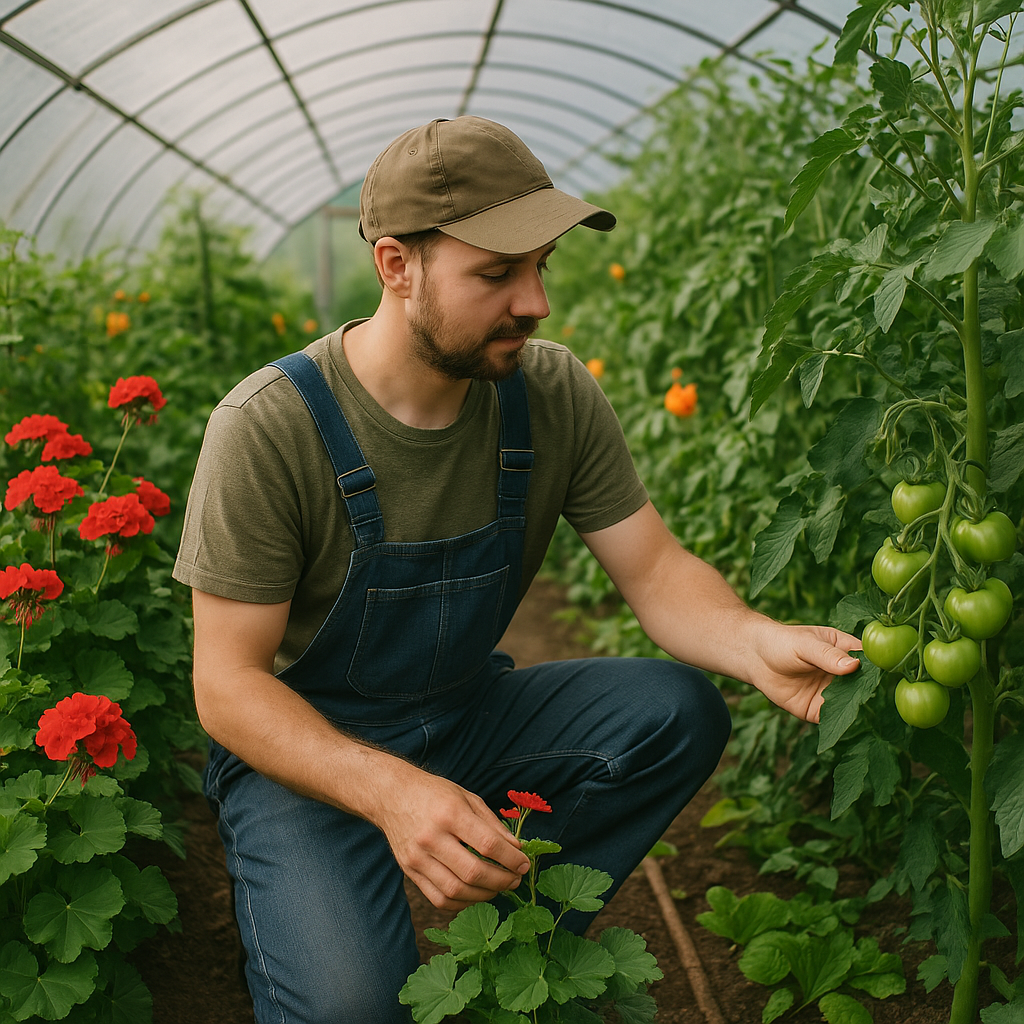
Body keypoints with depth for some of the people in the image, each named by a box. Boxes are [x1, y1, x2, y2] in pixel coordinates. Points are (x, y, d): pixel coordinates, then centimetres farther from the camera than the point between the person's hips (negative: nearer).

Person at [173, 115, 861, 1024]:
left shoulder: (554, 394, -9)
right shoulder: (268, 429, -23)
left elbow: (655, 570, -8)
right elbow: (227, 682, -21)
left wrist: (757, 643, -32)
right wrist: (388, 791, -38)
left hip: (471, 713, 5)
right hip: (305, 744, -5)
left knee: (681, 712, -18)